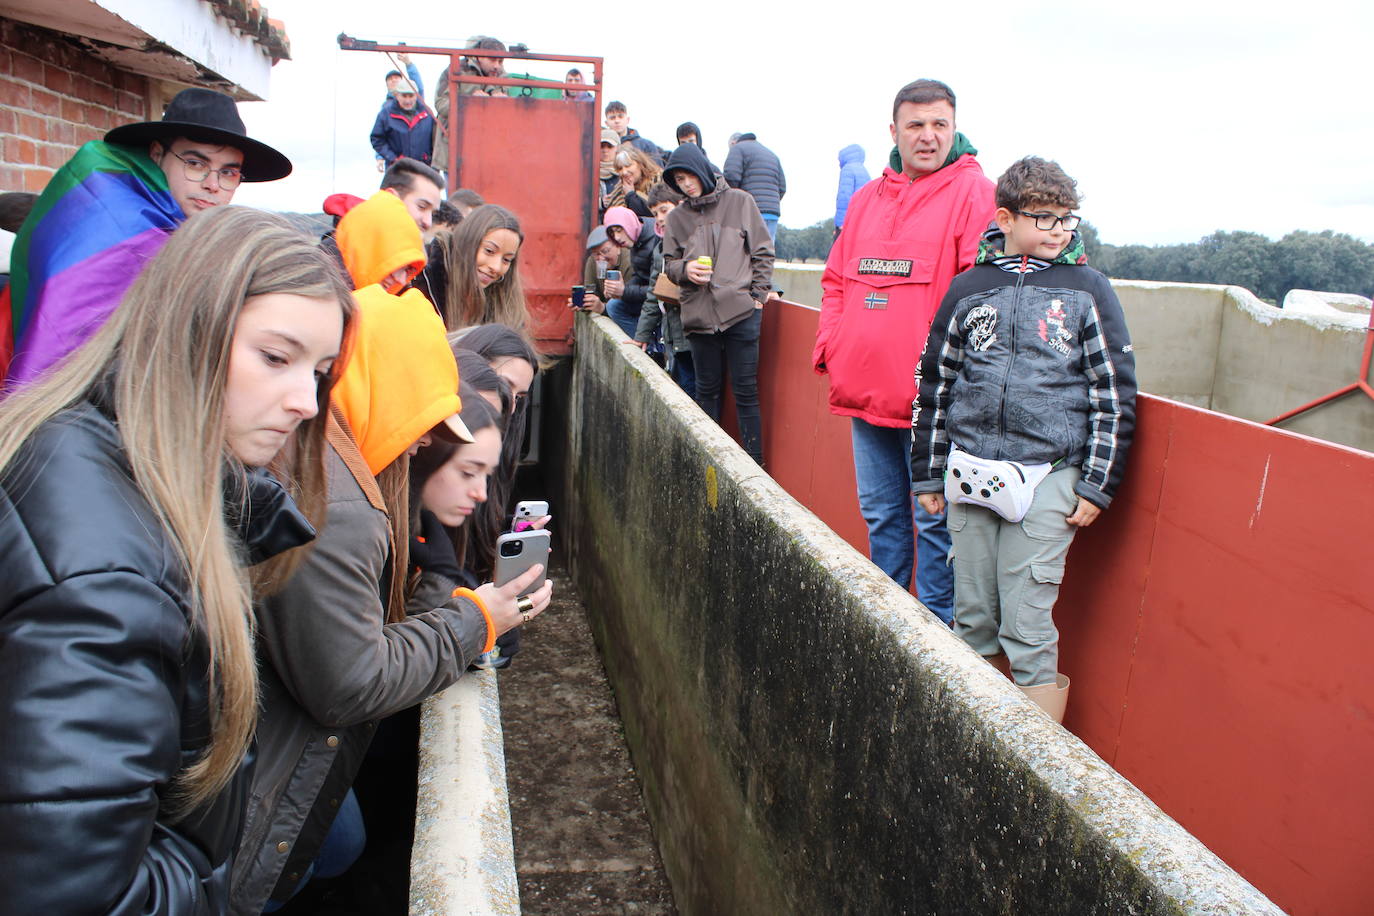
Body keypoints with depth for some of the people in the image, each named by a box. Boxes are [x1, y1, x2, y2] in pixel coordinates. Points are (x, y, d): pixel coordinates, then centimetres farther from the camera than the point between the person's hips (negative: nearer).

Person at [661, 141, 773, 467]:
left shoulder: (740, 202, 4)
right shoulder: (677, 217, 10)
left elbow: (763, 251, 6)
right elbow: (669, 263, 13)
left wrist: (759, 293, -1)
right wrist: (685, 269, -9)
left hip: (742, 311, -3)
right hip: (698, 315, 3)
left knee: (746, 391, 0)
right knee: (707, 389, 11)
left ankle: (754, 462, 7)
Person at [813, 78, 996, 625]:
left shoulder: (974, 194, -6)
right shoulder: (867, 199, 14)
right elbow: (836, 281, 20)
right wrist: (829, 345, 6)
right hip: (864, 393, 7)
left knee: (934, 522, 4)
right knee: (880, 514, 19)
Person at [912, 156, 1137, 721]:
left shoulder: (1087, 289, 2)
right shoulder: (970, 287, 7)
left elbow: (1114, 394, 3)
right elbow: (934, 382, 12)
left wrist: (1098, 485, -1)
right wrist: (928, 473, 12)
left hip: (1047, 476, -2)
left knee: (1027, 623, -3)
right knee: (972, 616, 11)